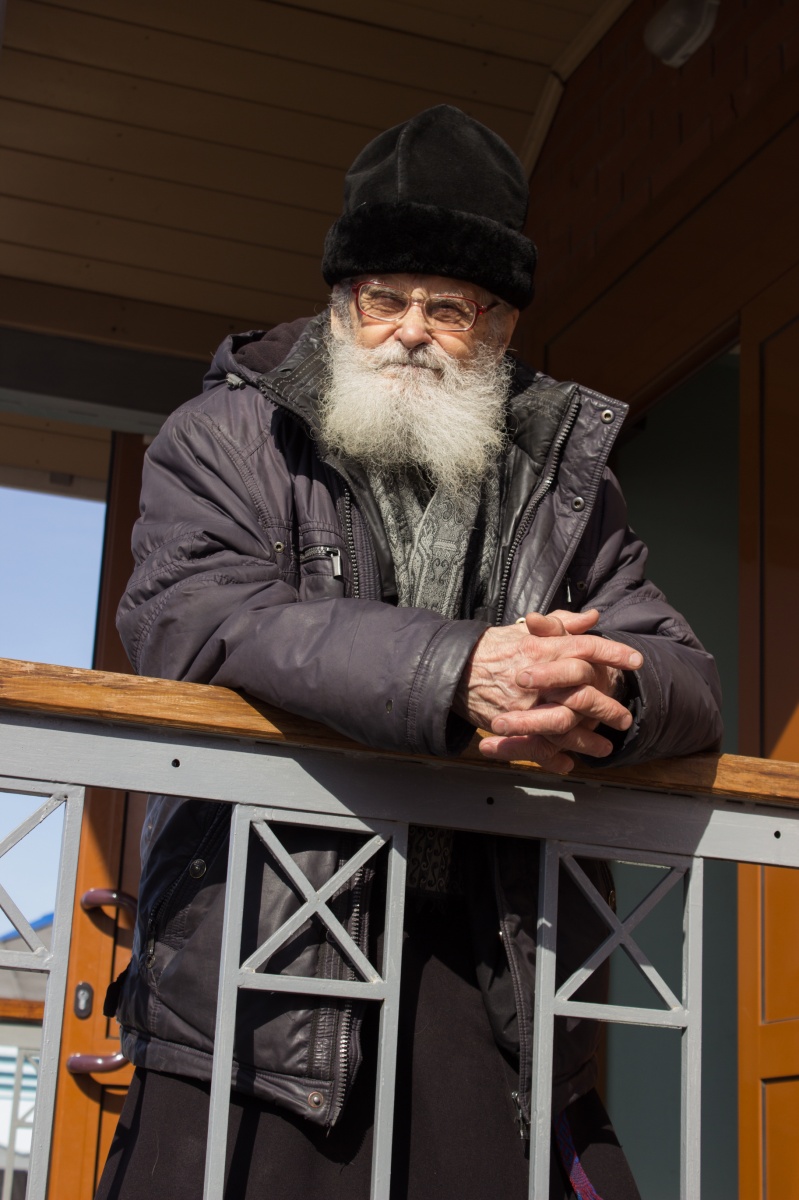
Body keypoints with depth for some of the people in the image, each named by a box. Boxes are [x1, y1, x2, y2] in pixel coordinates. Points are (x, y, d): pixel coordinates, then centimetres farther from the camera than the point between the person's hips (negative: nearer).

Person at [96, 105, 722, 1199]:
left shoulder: (567, 478, 14)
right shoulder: (224, 439, 5)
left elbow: (688, 679, 9)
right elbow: (191, 618, -14)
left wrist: (602, 700, -18)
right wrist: (455, 673, -24)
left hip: (501, 976, 3)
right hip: (259, 964, -2)